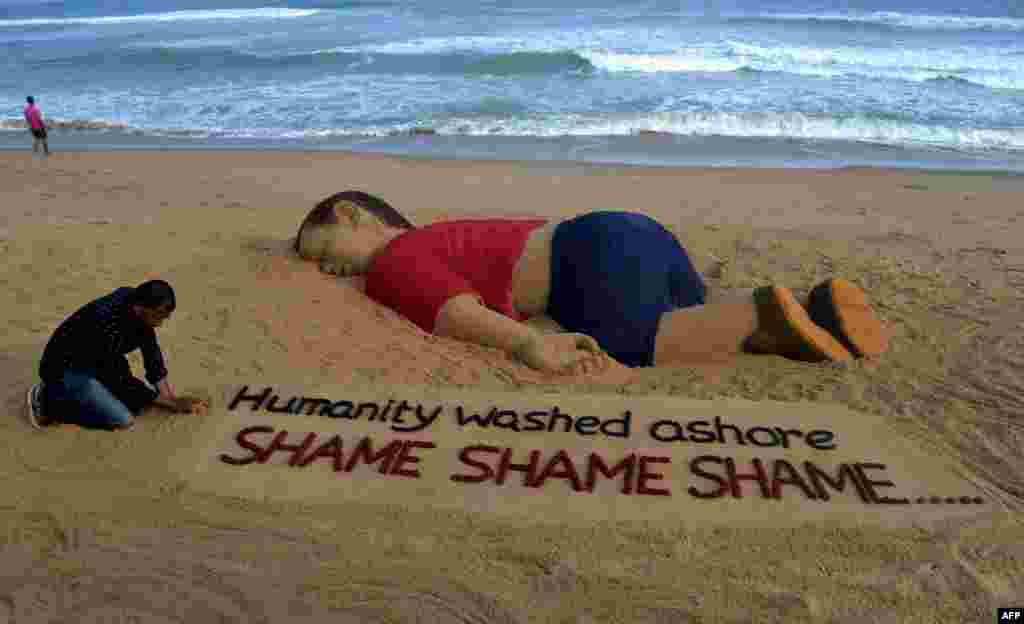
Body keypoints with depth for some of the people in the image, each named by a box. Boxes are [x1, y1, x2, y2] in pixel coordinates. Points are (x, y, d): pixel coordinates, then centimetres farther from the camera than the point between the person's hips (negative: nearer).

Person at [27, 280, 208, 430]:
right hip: (67, 369, -8)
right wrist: (171, 403, -19)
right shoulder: (109, 325, -35)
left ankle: (74, 395, 12)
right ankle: (50, 400, -5)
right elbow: (120, 379, -25)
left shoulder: (135, 299, -12)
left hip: (94, 362, 9)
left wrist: (170, 396, -6)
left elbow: (151, 350, -2)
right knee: (123, 420, -19)